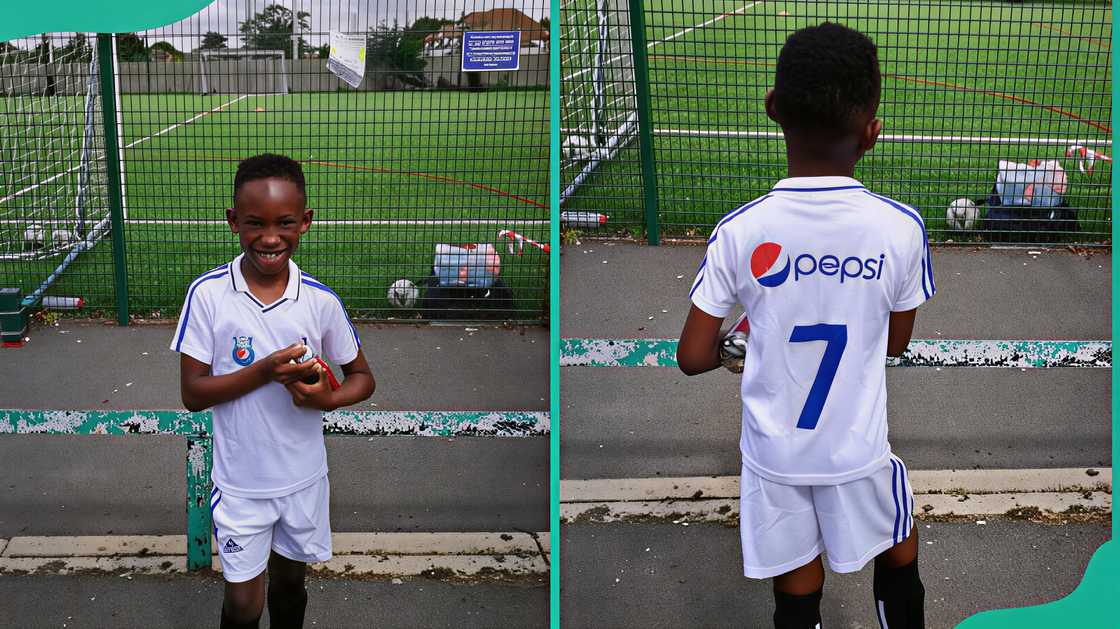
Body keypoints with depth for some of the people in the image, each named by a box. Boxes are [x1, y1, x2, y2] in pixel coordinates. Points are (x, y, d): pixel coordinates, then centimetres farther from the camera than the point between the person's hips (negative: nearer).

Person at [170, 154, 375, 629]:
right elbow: (192, 393, -13)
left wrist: (328, 398, -21)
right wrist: (265, 370, -27)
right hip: (240, 482, -2)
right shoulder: (207, 294, -15)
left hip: (304, 479, 2)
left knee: (289, 582, 20)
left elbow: (362, 377, 2)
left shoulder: (321, 301, -10)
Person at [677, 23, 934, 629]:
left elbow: (692, 358, -10)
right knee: (898, 561, 25)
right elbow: (895, 343, -1)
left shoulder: (738, 231, -16)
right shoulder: (901, 227, -16)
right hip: (858, 452, 0)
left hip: (774, 454, 1)